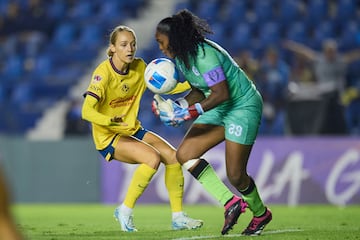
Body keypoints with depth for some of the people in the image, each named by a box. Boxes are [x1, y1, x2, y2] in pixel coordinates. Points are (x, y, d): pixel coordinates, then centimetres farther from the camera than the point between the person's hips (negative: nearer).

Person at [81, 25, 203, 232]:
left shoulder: (139, 67, -1)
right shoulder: (103, 73, -21)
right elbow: (86, 111, -30)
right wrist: (110, 120, -49)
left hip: (133, 130, 7)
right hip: (108, 136, -7)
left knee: (172, 156, -10)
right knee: (153, 158, -28)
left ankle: (178, 216, 1)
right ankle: (125, 210, -13)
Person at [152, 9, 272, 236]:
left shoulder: (204, 54, -26)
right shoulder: (181, 57, 3)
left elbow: (221, 93, -29)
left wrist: (190, 113, -30)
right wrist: (178, 106, -5)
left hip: (244, 105, -9)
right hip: (220, 108, 9)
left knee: (235, 175, -8)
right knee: (184, 154, -7)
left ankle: (261, 213, 23)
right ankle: (231, 203, -4)